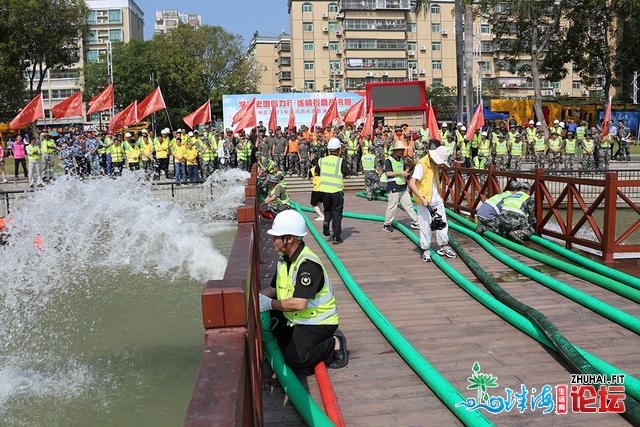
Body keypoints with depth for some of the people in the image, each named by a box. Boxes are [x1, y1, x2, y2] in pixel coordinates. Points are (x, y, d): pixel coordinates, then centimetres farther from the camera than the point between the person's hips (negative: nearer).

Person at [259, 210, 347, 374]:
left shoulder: (308, 264, -26)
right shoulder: (284, 259, 5)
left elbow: (299, 303, -32)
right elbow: (274, 289, 11)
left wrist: (270, 304, -24)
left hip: (318, 321, -9)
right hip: (294, 318, 9)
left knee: (295, 361, -21)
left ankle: (334, 344, 1)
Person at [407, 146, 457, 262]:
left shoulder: (434, 165, 10)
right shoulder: (421, 165, -18)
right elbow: (411, 184, -25)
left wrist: (440, 197, 18)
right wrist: (422, 198, -27)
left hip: (436, 200, 8)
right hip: (425, 202, -8)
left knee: (442, 223, 13)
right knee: (425, 226, 0)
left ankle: (443, 247, 26)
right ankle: (425, 251, 12)